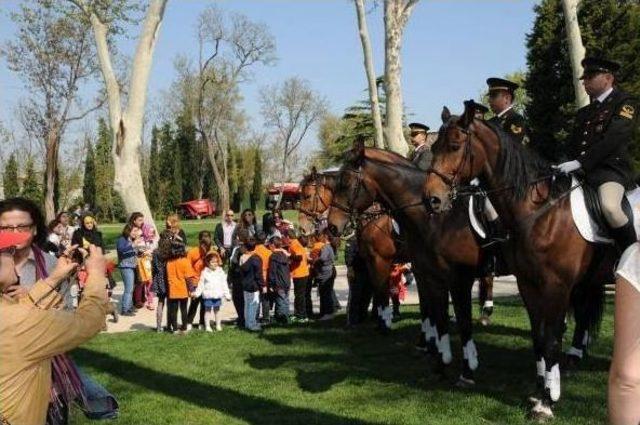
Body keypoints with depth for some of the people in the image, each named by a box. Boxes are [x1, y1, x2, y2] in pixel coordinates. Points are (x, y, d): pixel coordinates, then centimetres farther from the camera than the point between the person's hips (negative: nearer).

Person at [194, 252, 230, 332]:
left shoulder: (221, 272, 3)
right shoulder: (205, 272, -2)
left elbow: (224, 284, 6)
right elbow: (201, 284, 2)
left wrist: (227, 295, 4)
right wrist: (197, 293, -5)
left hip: (217, 295, 2)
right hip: (208, 295, -2)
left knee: (217, 309, 11)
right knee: (208, 310, 4)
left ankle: (218, 325, 20)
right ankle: (207, 326, 11)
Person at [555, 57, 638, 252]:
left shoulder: (625, 103, 1)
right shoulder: (584, 112, 24)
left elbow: (612, 140, -14)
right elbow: (572, 146, 22)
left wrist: (579, 162, -21)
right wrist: (563, 166, 1)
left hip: (610, 168, -8)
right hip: (579, 171, 8)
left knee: (610, 207, -34)